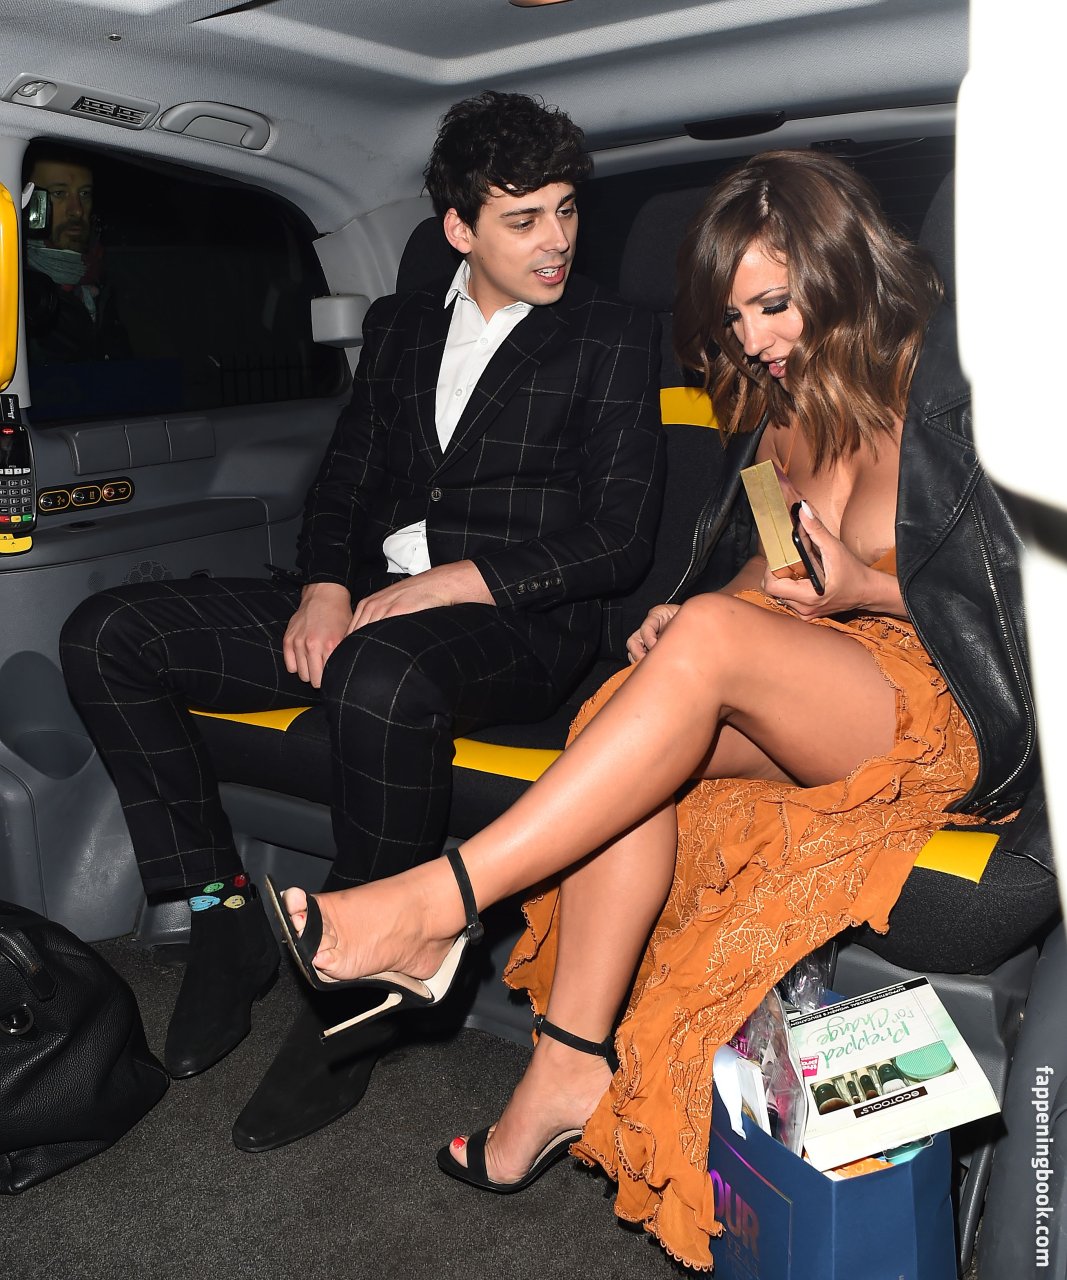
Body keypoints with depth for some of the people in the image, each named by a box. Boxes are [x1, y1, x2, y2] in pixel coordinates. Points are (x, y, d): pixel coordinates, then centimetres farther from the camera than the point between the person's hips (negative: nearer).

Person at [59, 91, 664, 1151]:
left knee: (382, 680, -41)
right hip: (368, 603, 6)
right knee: (106, 636, -8)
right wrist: (325, 587, -4)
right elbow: (344, 478, 18)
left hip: (514, 626, -5)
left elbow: (618, 541, -5)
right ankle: (221, 915, -2)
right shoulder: (398, 324, 20)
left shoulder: (614, 338, 4)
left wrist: (445, 584, -14)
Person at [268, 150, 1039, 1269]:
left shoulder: (947, 388, -9)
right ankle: (572, 1065, -20)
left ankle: (438, 903, -30)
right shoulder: (786, 399, 10)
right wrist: (692, 617, -3)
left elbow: (1003, 595, -7)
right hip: (827, 690, 6)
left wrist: (860, 592, -22)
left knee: (711, 644, -32)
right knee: (638, 726, -24)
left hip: (961, 715, -6)